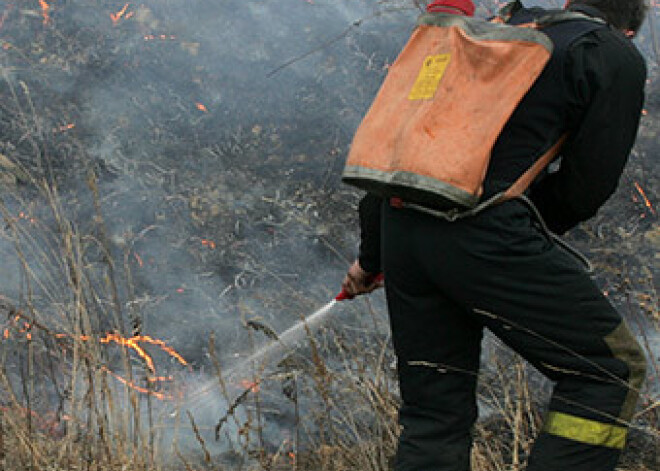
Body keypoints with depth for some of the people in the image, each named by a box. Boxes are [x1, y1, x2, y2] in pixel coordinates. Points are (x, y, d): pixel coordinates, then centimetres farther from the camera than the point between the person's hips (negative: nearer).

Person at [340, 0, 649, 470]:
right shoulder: (618, 58, 9)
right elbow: (586, 187, 1)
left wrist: (372, 255, 34)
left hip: (400, 223, 7)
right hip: (483, 230, -7)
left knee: (434, 413, 16)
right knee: (612, 369, 6)